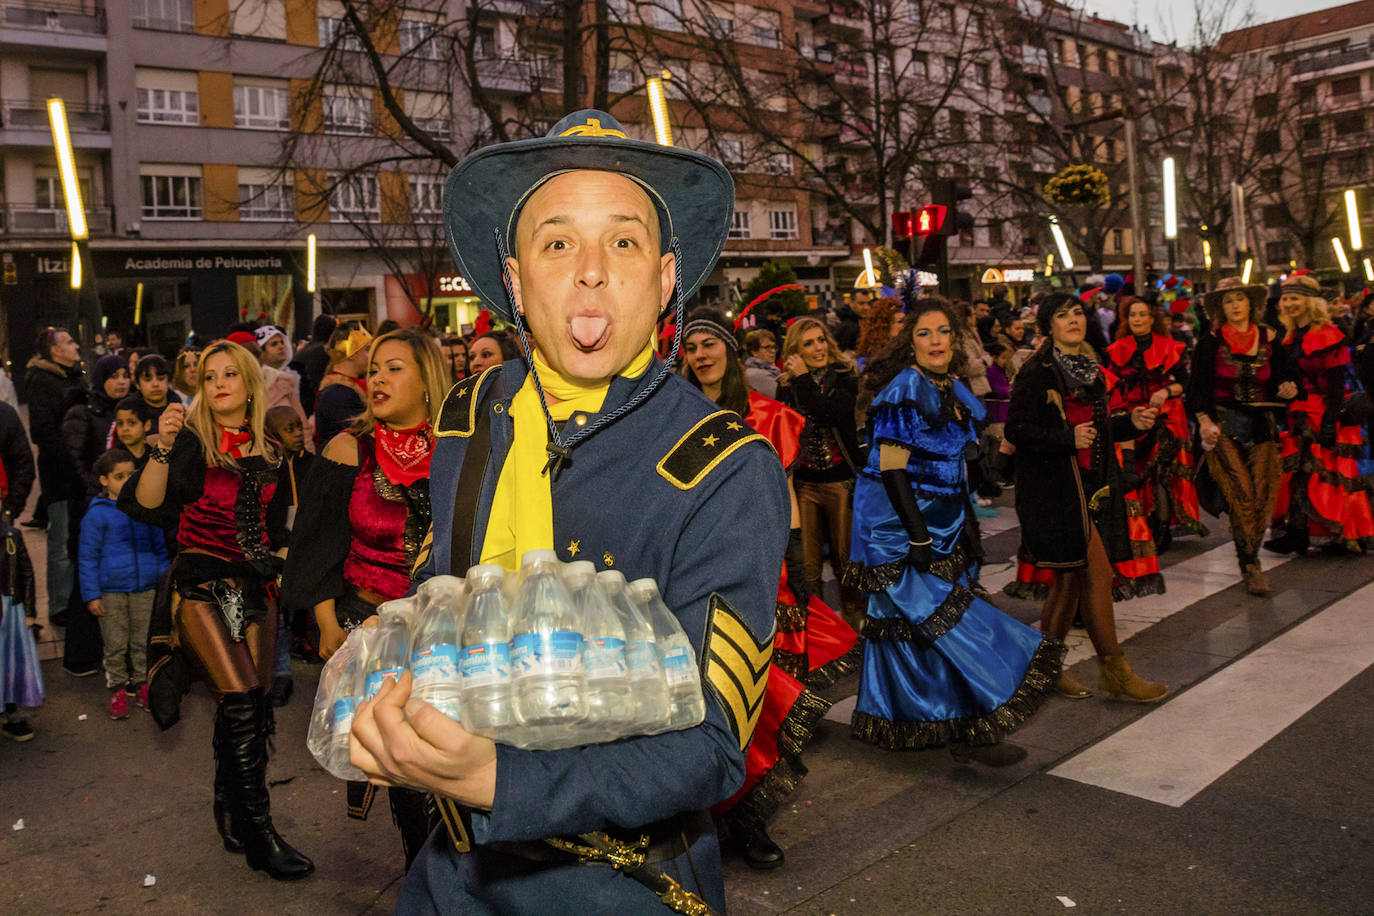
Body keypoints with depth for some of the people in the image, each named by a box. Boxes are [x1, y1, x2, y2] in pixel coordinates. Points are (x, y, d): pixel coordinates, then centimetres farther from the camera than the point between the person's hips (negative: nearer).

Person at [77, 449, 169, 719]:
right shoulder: (97, 513, -4)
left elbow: (160, 546, 14)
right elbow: (87, 557, -2)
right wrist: (91, 594, -4)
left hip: (146, 588, 3)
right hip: (111, 591, -2)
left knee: (142, 641, 11)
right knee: (115, 645, 5)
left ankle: (142, 685, 24)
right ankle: (117, 691, 17)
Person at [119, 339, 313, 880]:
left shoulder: (269, 454, 12)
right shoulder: (190, 440, -2)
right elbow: (145, 507, -15)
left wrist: (275, 562, 13)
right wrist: (163, 448, -25)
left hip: (255, 587, 5)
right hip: (201, 581, -5)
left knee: (247, 706, 4)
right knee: (240, 699, -17)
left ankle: (231, 816, 22)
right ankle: (260, 834, -10)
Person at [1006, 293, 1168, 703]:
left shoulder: (1092, 369, 16)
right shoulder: (1037, 372, -8)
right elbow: (1016, 429, -14)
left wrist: (1131, 423, 6)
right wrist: (1069, 438, -23)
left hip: (1092, 482, 8)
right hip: (1055, 486, -8)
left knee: (1071, 576, 9)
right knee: (1096, 572, -8)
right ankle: (1113, 670, 4)